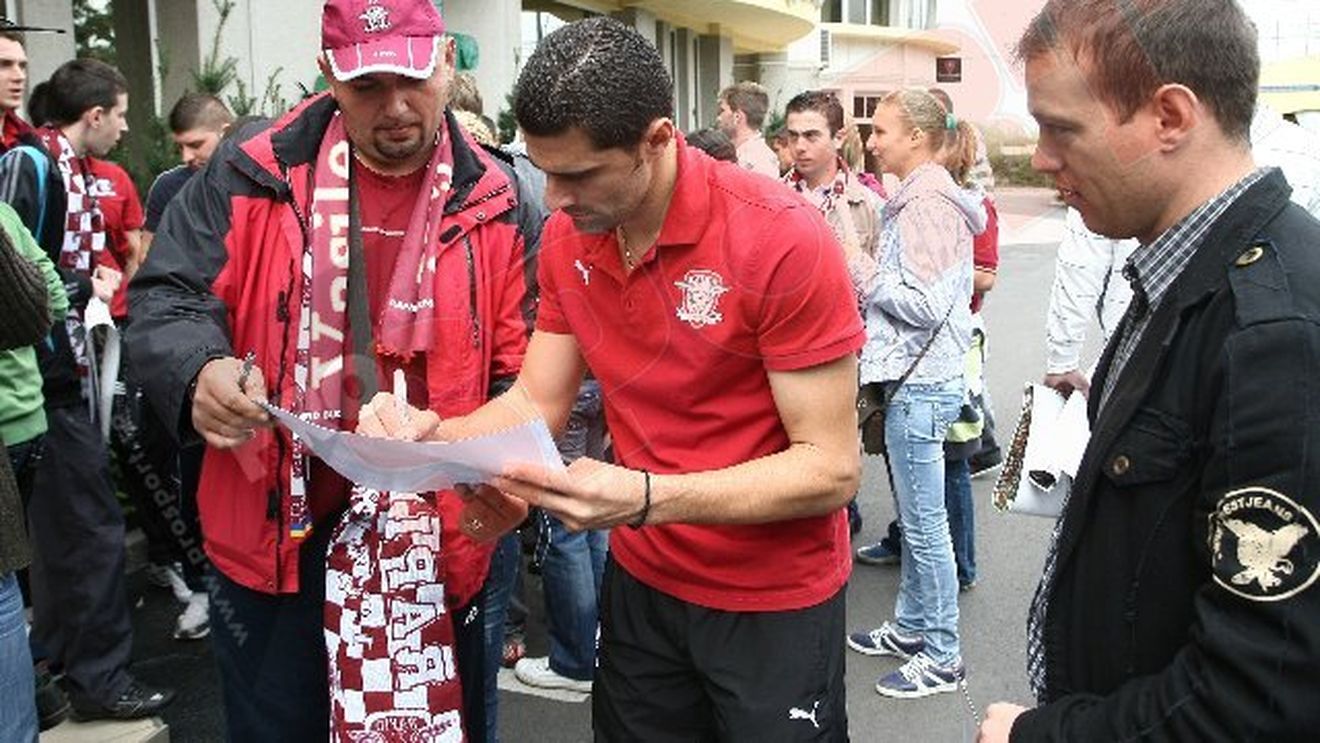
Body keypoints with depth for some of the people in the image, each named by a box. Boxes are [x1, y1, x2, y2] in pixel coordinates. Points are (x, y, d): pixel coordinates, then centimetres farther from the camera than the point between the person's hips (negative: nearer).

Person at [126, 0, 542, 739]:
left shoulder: (496, 202, -3)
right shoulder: (253, 173, -5)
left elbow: (522, 368, 2)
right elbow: (166, 297, -3)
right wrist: (199, 373, -25)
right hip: (277, 533, 0)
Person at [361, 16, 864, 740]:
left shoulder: (784, 241, -24)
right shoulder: (567, 239, -5)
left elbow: (831, 467, -23)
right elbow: (537, 404, 1)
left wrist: (648, 499, -35)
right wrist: (431, 433, -19)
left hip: (773, 603, -5)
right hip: (641, 583, 5)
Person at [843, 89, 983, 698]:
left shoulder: (928, 203, -17)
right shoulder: (922, 196, 14)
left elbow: (925, 304, -22)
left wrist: (860, 267, -13)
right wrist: (865, 268, 8)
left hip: (921, 384, -10)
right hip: (912, 378, 10)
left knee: (924, 524, 0)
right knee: (914, 518, 19)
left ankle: (942, 656, 13)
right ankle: (911, 626, 32)